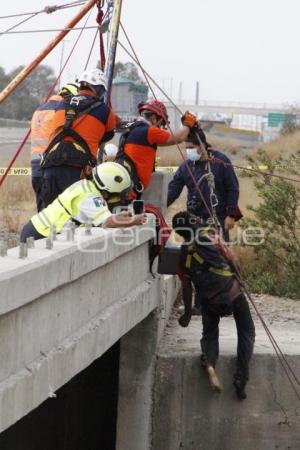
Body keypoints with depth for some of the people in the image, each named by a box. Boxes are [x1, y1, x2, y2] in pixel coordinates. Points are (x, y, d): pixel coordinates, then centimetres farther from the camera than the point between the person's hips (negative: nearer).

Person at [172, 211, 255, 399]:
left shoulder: (183, 255, 1)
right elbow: (231, 262, -7)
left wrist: (188, 313, 18)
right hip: (233, 292, -2)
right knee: (247, 333, 13)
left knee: (210, 333, 23)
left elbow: (187, 286, 7)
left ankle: (209, 357, -11)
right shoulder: (209, 238, -10)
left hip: (211, 301, 3)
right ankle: (241, 378, 1)